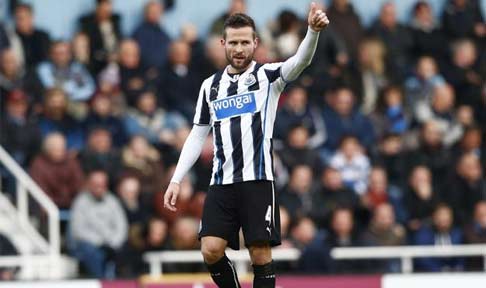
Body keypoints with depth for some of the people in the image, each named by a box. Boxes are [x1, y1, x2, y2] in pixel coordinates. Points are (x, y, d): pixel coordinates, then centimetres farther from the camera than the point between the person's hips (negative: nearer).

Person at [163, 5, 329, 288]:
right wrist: (176, 180, 11)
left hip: (257, 180, -4)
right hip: (222, 182, 4)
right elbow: (197, 136, 18)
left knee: (261, 254, -4)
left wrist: (313, 31, -39)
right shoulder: (211, 85, 14)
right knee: (211, 251, -7)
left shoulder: (267, 75, 2)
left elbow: (300, 62, -18)